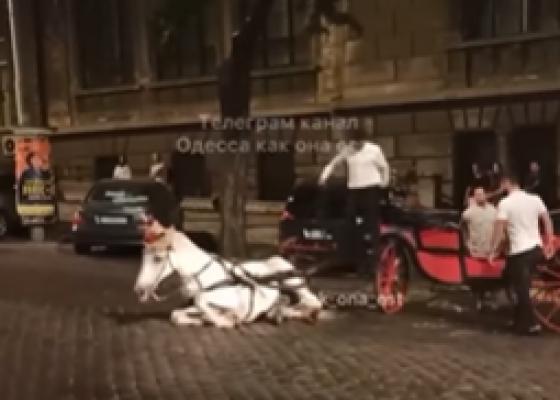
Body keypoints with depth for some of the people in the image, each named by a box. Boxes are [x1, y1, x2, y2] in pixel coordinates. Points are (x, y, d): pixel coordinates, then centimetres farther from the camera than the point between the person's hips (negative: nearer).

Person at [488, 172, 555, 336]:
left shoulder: (505, 203, -10)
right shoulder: (535, 199, 6)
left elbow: (499, 229, -13)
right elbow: (547, 221, 11)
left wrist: (493, 251, -6)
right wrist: (550, 243, 21)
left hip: (519, 251, -6)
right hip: (536, 249, 6)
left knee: (521, 288, 3)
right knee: (523, 286, 17)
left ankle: (531, 324, 5)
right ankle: (520, 320, 24)